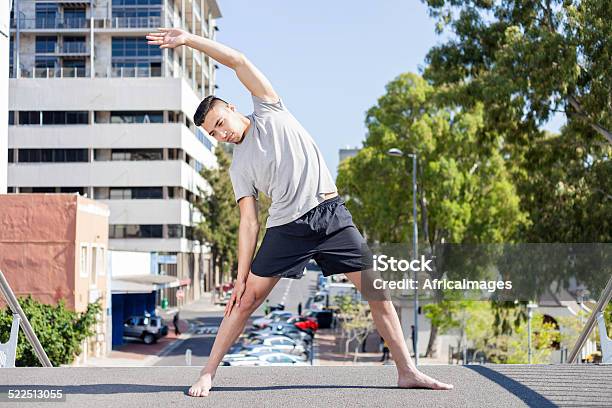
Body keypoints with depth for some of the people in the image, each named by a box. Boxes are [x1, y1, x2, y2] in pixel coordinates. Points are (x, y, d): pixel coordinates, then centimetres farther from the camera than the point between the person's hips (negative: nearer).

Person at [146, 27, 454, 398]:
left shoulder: (270, 111, 9)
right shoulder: (239, 167, 10)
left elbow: (237, 61, 2)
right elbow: (249, 222, 6)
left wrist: (189, 39, 0)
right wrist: (241, 276, -2)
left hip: (331, 214, -1)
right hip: (286, 226, 2)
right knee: (246, 299, -3)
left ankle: (408, 371, 3)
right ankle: (208, 373, 9)